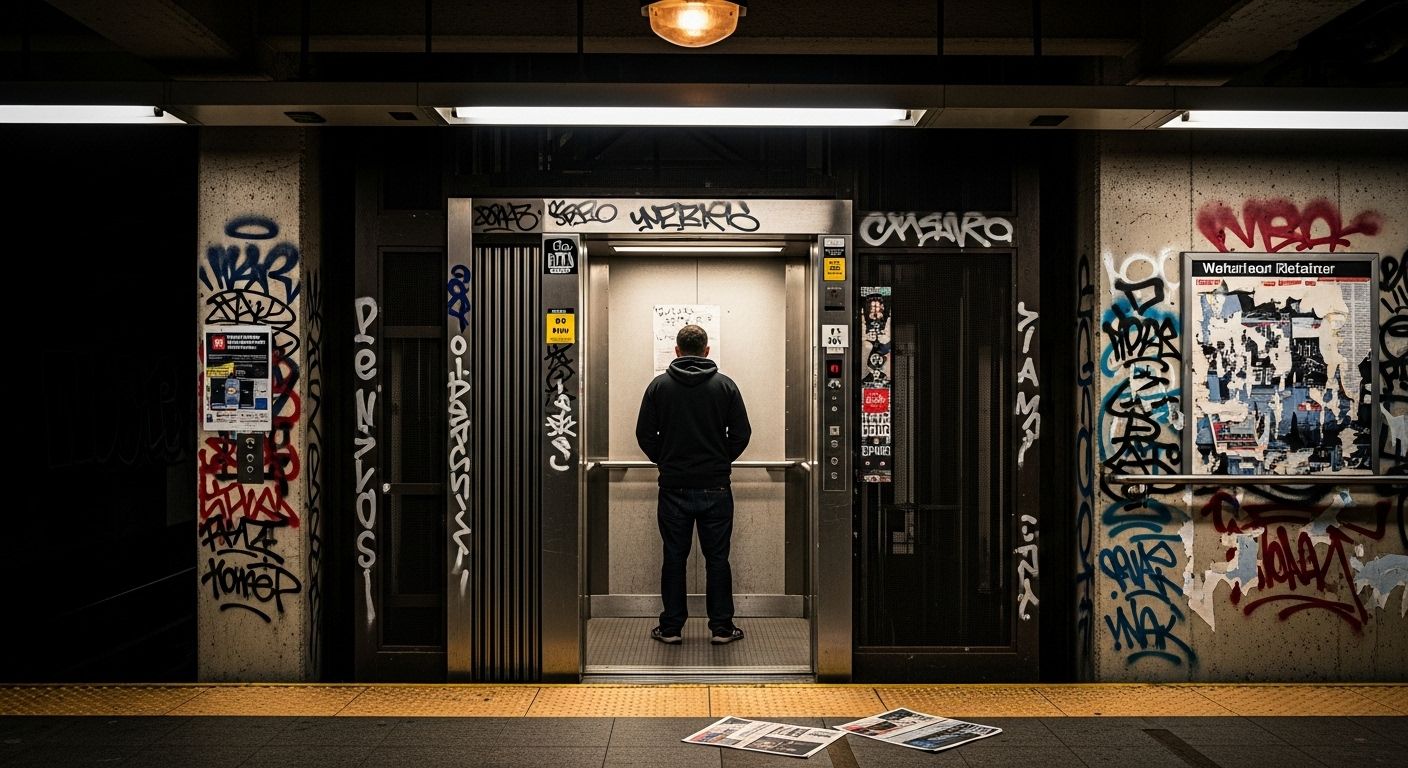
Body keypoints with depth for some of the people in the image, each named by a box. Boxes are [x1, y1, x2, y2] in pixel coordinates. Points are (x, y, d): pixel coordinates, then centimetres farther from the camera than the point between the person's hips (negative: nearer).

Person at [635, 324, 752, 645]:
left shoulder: (659, 385, 0)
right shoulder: (725, 385, -1)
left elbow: (644, 434, 0)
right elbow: (741, 433, -1)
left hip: (673, 486, 0)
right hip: (715, 487, 0)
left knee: (674, 558, 8)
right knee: (717, 558, 7)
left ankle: (671, 627, 13)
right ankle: (721, 627, 11)